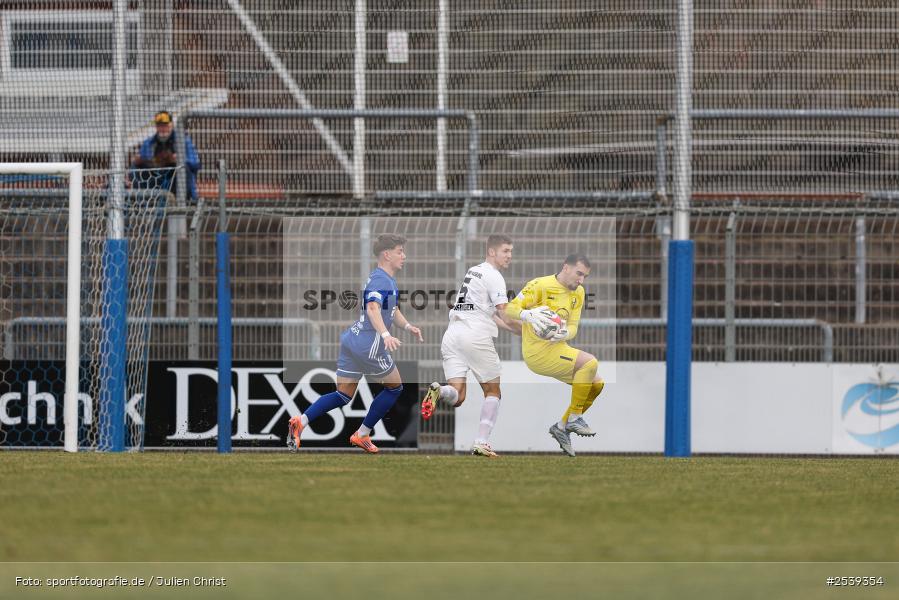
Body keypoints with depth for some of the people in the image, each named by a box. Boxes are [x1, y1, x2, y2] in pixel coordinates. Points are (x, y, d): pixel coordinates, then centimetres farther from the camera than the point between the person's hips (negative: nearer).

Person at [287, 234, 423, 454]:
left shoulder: (389, 280, 19)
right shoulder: (381, 280, -14)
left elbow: (392, 310, 33)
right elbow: (373, 309, -30)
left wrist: (407, 326, 17)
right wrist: (385, 335, -43)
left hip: (351, 341, 9)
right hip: (368, 345, -9)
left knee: (343, 396, 10)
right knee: (394, 387, 10)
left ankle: (301, 421, -7)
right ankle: (362, 435, 14)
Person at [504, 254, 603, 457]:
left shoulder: (578, 292, 11)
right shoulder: (540, 286, -11)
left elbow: (573, 327, 6)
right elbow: (510, 308, -14)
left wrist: (566, 334, -19)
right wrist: (528, 315, -34)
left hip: (558, 348, 9)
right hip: (538, 352, -9)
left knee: (597, 384, 4)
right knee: (589, 361, -24)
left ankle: (562, 426, 14)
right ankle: (574, 418, -14)